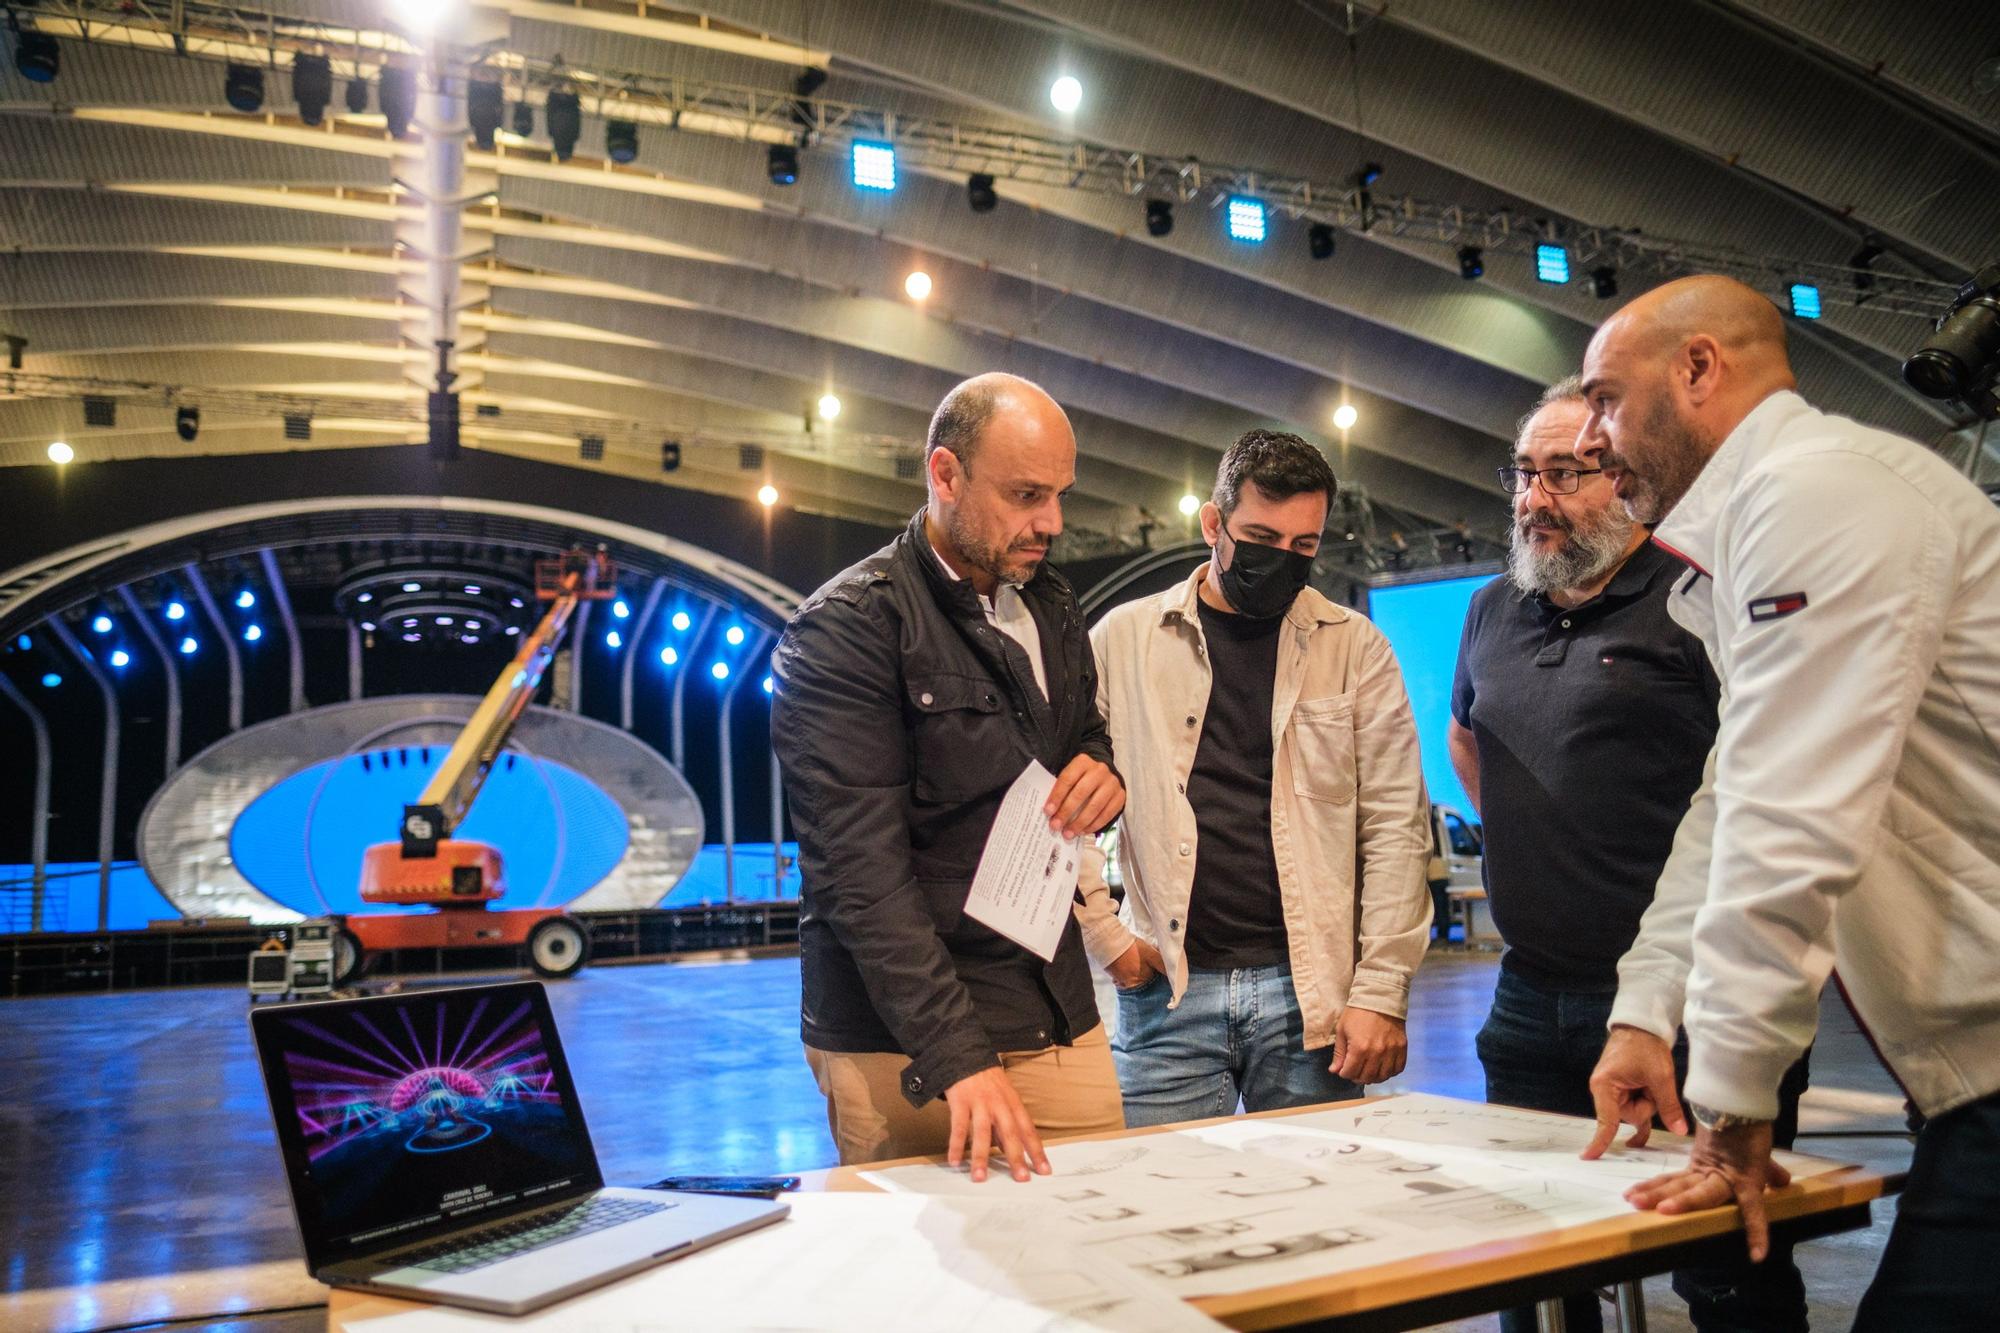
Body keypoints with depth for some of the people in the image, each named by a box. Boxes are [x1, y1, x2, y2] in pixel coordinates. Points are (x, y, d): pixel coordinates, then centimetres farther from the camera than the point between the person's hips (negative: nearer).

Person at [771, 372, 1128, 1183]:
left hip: (1063, 1022, 6)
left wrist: (1103, 777, 1)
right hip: (904, 1047, -6)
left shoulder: (1052, 609, 12)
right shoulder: (847, 628, -12)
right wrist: (957, 1059, -25)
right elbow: (863, 870, -18)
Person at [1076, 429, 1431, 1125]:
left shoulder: (1356, 649, 5)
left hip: (1310, 991, 1)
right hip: (1167, 989, 0)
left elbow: (1395, 827, 2)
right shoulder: (1124, 638, 4)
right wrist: (1105, 936, -1)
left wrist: (1380, 991, -5)